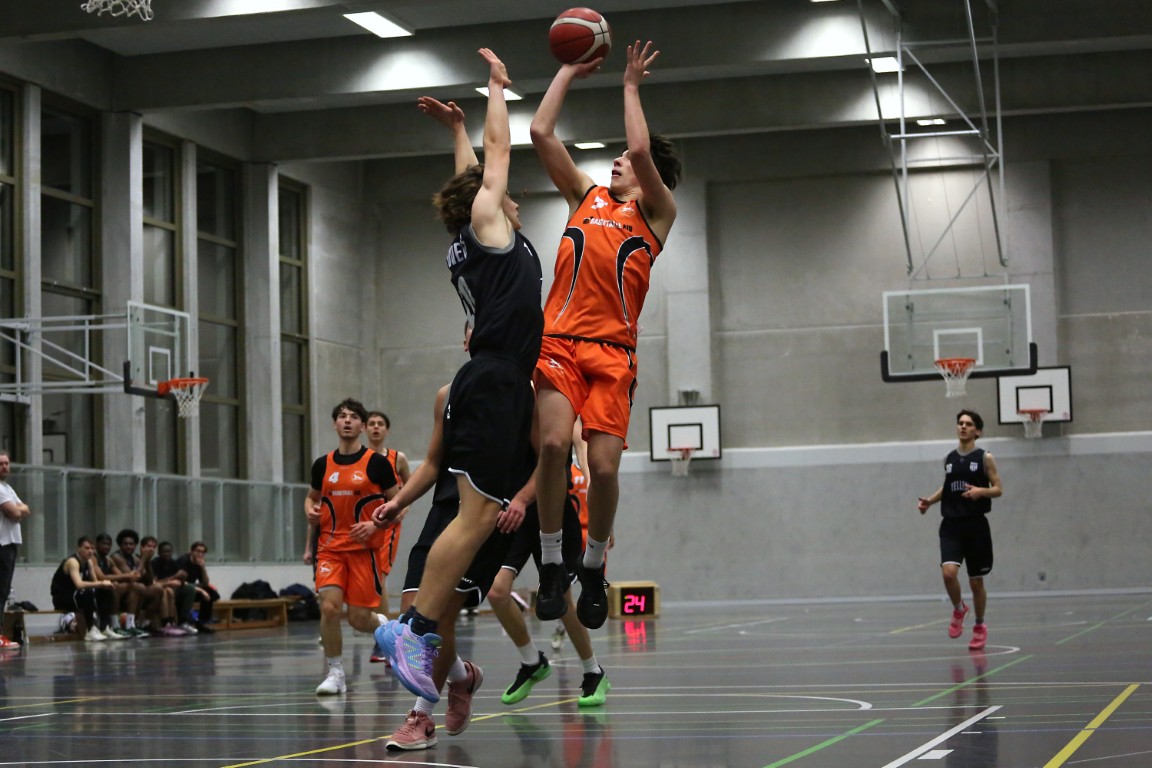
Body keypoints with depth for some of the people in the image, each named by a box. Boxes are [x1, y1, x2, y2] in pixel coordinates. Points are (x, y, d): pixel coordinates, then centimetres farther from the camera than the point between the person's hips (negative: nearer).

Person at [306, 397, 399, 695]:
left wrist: (375, 524, -16)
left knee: (359, 619, -3)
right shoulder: (322, 465, 6)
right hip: (330, 547, 2)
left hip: (364, 548, -2)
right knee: (329, 606, -16)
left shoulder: (377, 463, -4)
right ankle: (335, 673, -2)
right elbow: (312, 497, 23)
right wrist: (310, 511, 0)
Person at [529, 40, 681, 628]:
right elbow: (541, 133, 18)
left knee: (604, 466, -11)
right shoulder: (585, 196, 23)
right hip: (559, 340, 2)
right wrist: (568, 73, 24)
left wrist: (631, 87, 8)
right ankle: (552, 566, -9)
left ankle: (594, 567, 12)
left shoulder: (656, 213, 14)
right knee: (554, 443, -21)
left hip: (613, 349, -2)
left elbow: (641, 148, -3)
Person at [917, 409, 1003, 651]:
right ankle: (958, 609, 10)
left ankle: (980, 626, 26)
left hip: (976, 525, -2)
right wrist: (929, 500, 7)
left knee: (976, 580, 6)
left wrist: (981, 491, -22)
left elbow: (998, 489, -2)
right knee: (948, 572, -19)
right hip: (951, 525, 2)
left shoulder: (984, 458, -2)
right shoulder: (949, 459, 9)